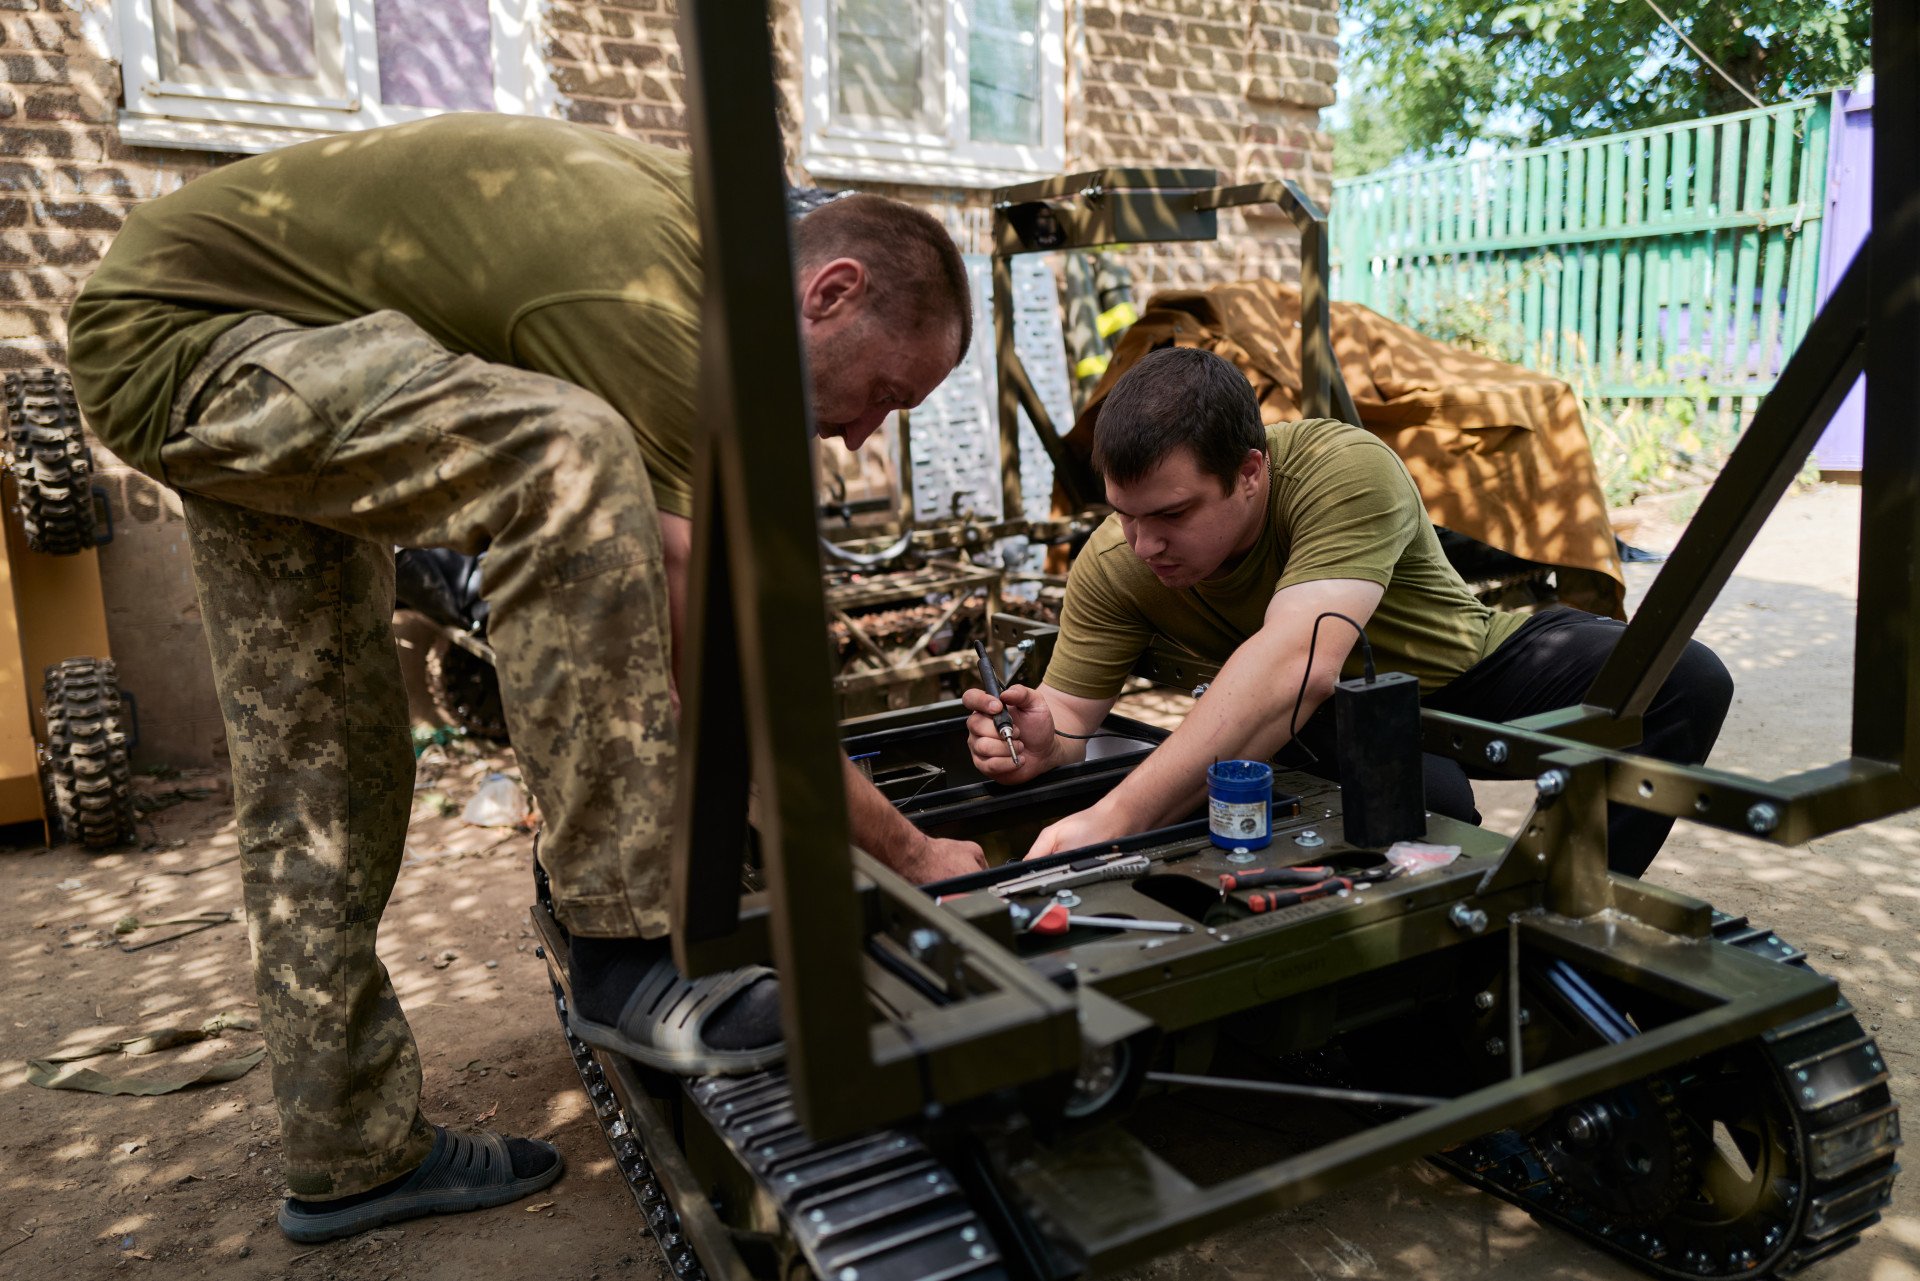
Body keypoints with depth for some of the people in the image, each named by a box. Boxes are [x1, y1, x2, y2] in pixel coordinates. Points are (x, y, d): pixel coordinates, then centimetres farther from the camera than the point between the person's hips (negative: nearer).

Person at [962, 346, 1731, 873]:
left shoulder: (1347, 473, -38)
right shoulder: (1113, 567, -22)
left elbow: (1297, 662, -51)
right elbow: (1069, 706, -15)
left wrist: (1115, 820, -59)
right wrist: (1040, 742, -43)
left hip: (1468, 663, 0)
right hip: (1340, 712, 1)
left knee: (1685, 679, -22)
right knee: (1427, 800, -34)